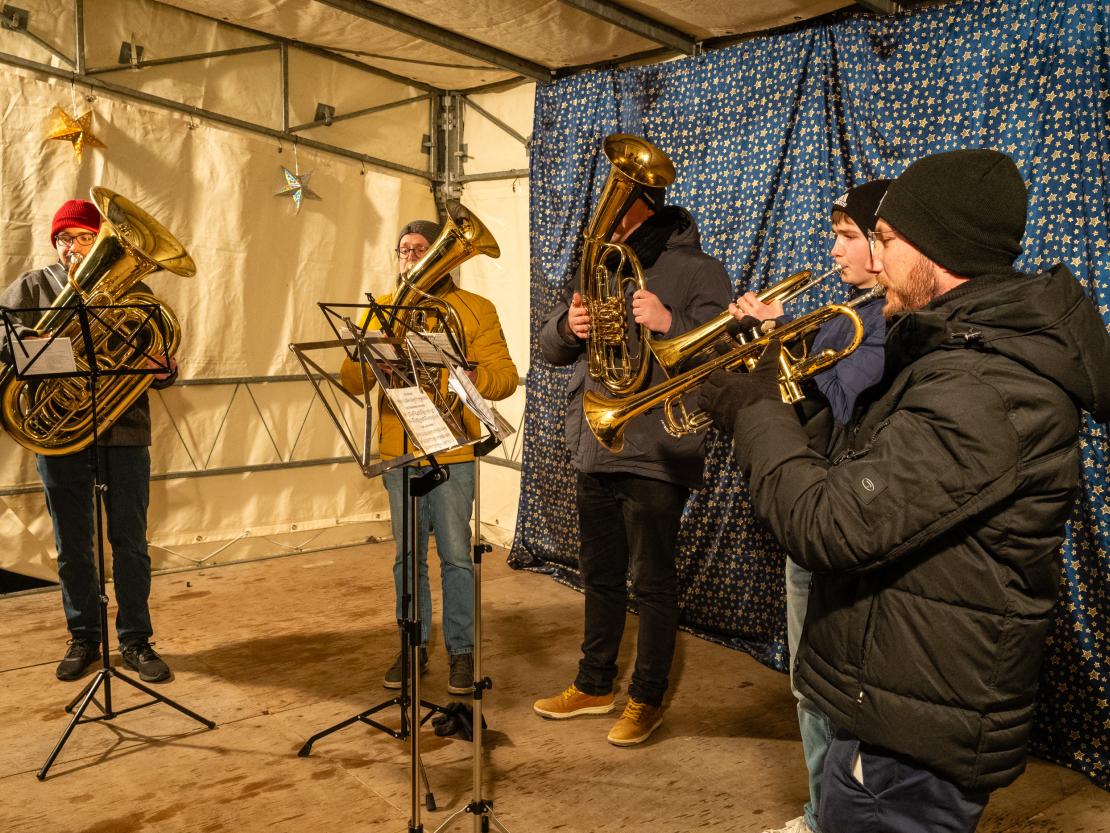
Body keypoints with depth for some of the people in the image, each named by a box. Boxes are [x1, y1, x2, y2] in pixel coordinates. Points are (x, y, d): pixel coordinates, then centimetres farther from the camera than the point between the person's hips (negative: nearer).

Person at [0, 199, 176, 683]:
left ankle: (136, 640, 16)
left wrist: (164, 370, -16)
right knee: (72, 547, 9)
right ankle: (83, 639, 24)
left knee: (131, 544, 4)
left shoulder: (132, 291, 8)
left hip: (124, 431, 0)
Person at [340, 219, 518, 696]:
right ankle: (414, 644, 23)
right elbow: (350, 380, 4)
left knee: (455, 554, 1)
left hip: (453, 451, -3)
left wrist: (475, 378, -24)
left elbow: (506, 376, -3)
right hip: (398, 451, 3)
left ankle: (461, 648, 14)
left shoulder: (475, 310, 4)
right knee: (408, 555, 11)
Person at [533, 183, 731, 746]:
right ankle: (594, 685, 31)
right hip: (593, 450, 7)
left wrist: (669, 324, -30)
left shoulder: (697, 271, -4)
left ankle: (648, 699, 19)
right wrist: (568, 325, -12)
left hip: (656, 454, -6)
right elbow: (550, 348, 11)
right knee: (599, 576, 17)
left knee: (652, 583, 3)